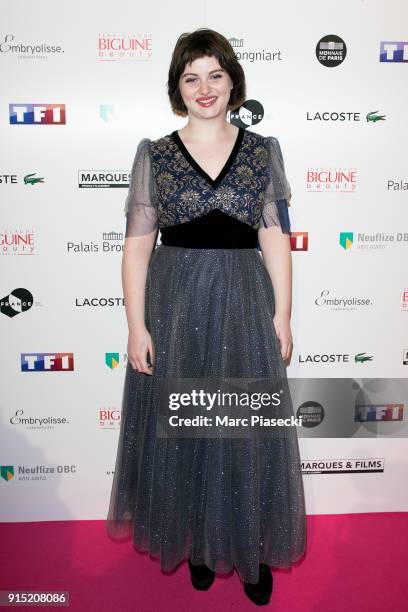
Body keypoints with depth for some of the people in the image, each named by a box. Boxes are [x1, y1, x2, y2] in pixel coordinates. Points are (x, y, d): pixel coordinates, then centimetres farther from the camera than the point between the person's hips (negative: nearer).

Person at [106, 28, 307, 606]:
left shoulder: (263, 151, 5)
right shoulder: (154, 155, 2)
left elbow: (276, 241, 3)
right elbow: (137, 246, -1)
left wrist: (282, 316, -2)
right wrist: (137, 325, -6)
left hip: (244, 306, 1)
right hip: (176, 306, 0)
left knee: (248, 431, 9)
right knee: (181, 427, 10)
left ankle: (252, 547, 31)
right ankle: (197, 542, 35)